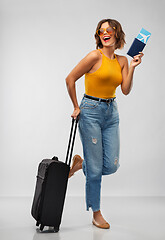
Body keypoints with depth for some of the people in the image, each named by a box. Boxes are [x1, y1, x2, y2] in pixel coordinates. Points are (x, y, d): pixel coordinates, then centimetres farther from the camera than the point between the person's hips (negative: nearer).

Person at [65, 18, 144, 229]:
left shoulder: (122, 60, 10)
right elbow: (70, 79, -7)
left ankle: (80, 163, 32)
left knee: (111, 166, 2)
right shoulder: (95, 56, -8)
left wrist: (132, 67, -7)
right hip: (91, 111, -6)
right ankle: (96, 214, 16)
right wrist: (76, 107, -3)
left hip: (112, 112, 6)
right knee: (95, 169, -2)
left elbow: (125, 90, 2)